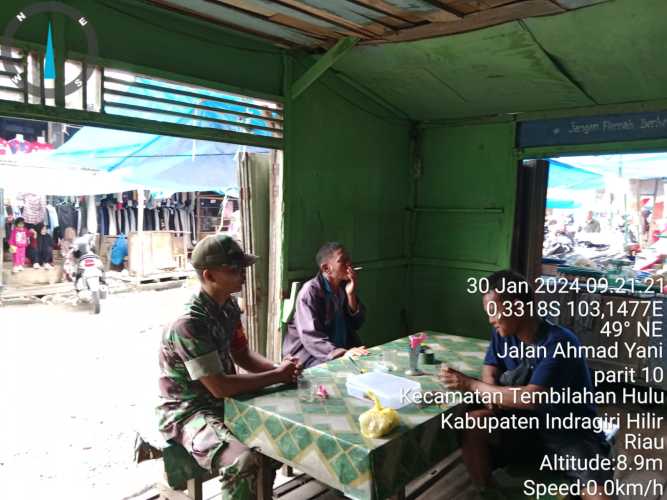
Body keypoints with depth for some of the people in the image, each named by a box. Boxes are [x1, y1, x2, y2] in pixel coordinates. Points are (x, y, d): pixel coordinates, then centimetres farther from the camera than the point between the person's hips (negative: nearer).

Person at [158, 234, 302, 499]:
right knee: (243, 462, -31)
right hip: (188, 412, -8)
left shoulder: (229, 307, -1)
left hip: (223, 402, 9)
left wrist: (278, 367, -10)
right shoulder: (188, 324, -28)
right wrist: (278, 376, -20)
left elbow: (242, 354, 10)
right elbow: (220, 387, -28)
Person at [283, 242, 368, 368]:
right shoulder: (310, 291, -16)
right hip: (311, 354, -6)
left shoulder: (344, 286, 4)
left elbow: (356, 324, 3)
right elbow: (311, 338, -23)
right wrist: (342, 353, -36)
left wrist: (351, 295, -12)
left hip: (342, 347, 7)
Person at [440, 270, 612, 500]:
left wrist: (470, 384, -26)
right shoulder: (503, 334, -5)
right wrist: (493, 397, -17)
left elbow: (531, 398, -32)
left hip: (571, 432, -5)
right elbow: (490, 370, 7)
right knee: (472, 425, -19)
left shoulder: (559, 343, -25)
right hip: (526, 422, 5)